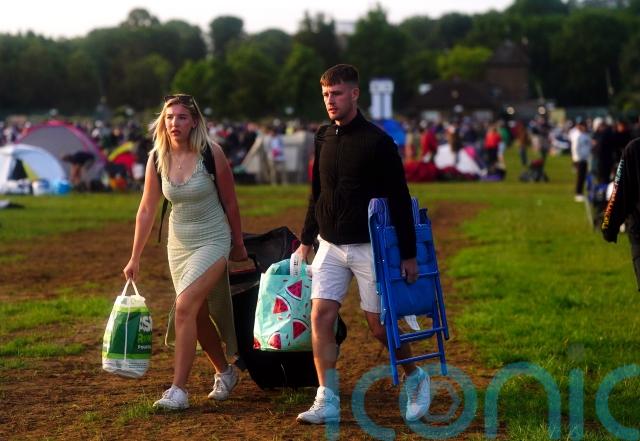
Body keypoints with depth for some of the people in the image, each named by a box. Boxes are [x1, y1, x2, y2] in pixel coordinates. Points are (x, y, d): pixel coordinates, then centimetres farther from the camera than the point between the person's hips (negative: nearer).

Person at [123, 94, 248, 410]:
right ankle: (225, 372, 37)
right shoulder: (157, 158, -5)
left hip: (213, 241, -5)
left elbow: (230, 202, -4)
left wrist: (238, 245, 4)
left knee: (185, 306, -19)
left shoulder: (210, 153, -15)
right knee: (199, 316, 13)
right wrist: (135, 258, 5)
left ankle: (178, 390, -17)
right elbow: (146, 211, 3)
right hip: (179, 243, 5)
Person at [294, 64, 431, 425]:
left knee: (379, 325, 1)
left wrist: (409, 254, -8)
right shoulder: (324, 138, 7)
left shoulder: (377, 141, -10)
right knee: (321, 317, -7)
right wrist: (307, 240, 15)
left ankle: (415, 379, 26)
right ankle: (327, 402, -2)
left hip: (370, 247, -5)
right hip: (331, 246, 5)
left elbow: (400, 200, -8)